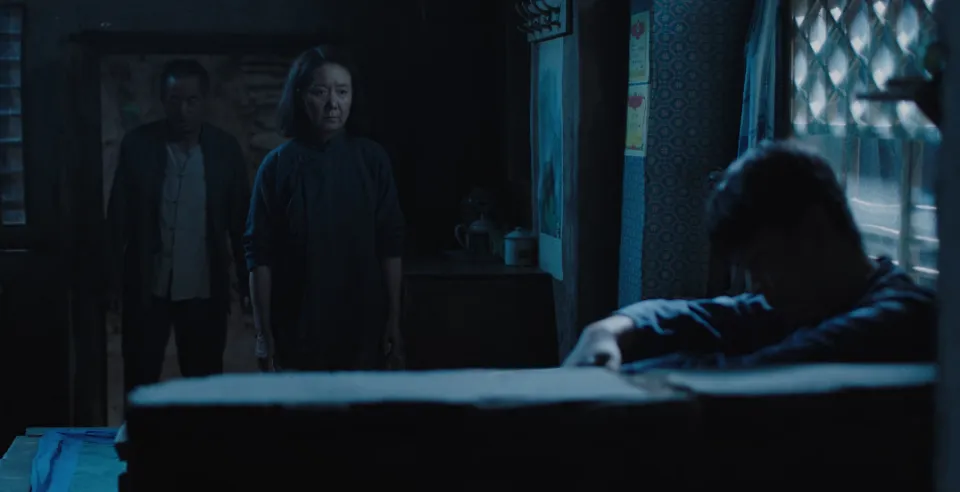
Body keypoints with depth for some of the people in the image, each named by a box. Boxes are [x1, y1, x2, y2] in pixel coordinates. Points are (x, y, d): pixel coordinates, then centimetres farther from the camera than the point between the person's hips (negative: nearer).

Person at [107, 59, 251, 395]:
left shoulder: (225, 148, -1)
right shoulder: (137, 144, -2)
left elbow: (240, 219, 4)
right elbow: (119, 215, 1)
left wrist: (246, 280, 3)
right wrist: (114, 276, -3)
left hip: (204, 289, 0)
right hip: (146, 287, 0)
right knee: (139, 382, 6)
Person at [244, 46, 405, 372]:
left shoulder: (372, 159, 3)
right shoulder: (278, 165, -1)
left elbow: (390, 246, 4)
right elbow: (259, 254, -1)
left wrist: (393, 320, 0)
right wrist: (263, 333, -5)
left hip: (363, 330, 1)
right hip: (296, 335, -1)